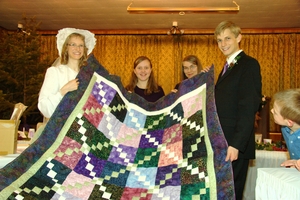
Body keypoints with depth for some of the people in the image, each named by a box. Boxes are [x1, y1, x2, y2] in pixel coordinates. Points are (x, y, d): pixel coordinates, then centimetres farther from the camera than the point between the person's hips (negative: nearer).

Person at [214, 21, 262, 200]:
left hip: (235, 145, -8)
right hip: (222, 144, 8)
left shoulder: (249, 65, -8)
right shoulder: (228, 67, 19)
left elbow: (249, 108, -18)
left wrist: (236, 144, -23)